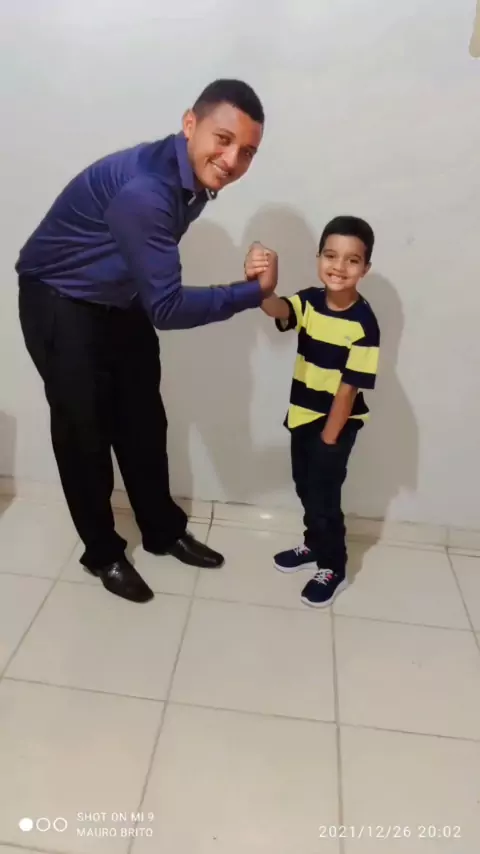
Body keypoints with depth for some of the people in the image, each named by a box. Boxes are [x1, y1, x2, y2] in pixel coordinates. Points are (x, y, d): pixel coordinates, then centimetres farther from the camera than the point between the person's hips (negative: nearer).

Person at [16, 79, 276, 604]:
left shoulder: (197, 179, -6)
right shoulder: (144, 188, -34)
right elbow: (167, 307, -34)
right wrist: (255, 293, -27)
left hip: (123, 301, 8)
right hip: (59, 304, -8)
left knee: (143, 422, 12)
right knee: (85, 429, 1)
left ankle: (164, 531, 30)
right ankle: (102, 552, 20)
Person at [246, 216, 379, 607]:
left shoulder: (364, 323, -20)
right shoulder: (309, 301, -6)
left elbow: (350, 387, -18)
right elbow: (276, 308, -29)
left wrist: (328, 438, -14)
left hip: (338, 422, -6)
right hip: (302, 415, 6)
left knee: (324, 494, 1)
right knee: (305, 487, 20)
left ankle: (333, 567, 24)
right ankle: (314, 544, 44)